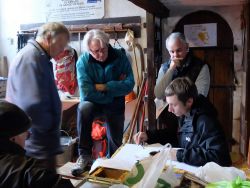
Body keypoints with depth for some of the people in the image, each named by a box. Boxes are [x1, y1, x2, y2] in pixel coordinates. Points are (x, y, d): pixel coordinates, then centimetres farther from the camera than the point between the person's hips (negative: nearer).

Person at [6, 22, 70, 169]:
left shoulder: (38, 56, 13)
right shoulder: (31, 57, -21)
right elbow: (32, 106, -32)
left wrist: (52, 128, 14)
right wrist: (49, 128, -15)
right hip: (37, 145, -10)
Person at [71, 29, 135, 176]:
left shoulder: (120, 56, -13)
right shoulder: (83, 61, -18)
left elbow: (129, 84, -20)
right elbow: (86, 93, -26)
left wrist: (104, 87, -23)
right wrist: (115, 87, -20)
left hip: (115, 104, 2)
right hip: (93, 102, -2)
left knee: (116, 140, 8)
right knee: (83, 109, -35)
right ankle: (85, 155, -21)